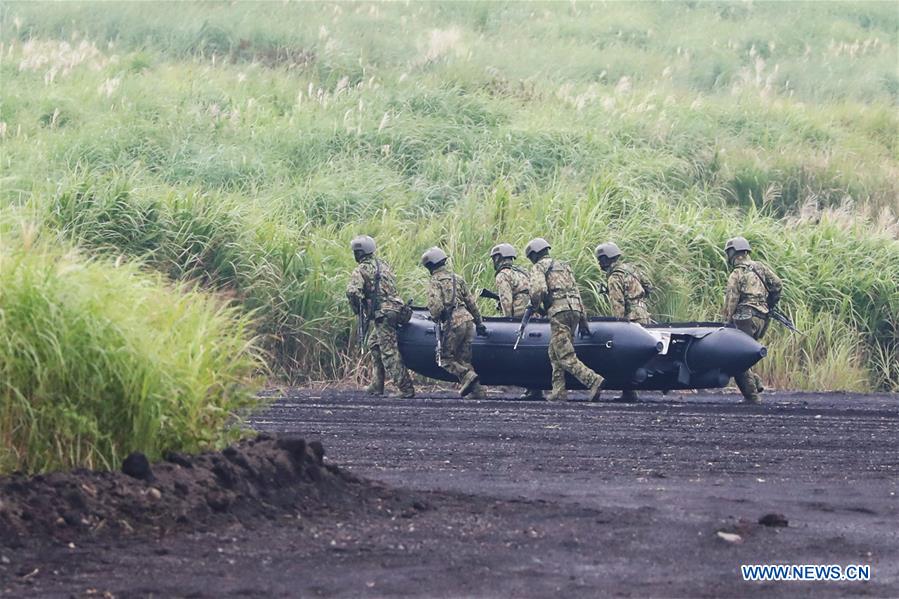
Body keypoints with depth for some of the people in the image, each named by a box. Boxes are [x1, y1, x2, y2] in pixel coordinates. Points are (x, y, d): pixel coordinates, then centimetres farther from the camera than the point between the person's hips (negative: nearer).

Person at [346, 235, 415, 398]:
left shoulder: (362, 270, -6)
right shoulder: (384, 265, 19)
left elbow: (352, 291, -20)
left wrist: (357, 310, -4)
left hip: (383, 313, -9)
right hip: (396, 309, 9)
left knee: (389, 352, -9)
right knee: (374, 344, 22)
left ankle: (406, 389, -15)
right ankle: (376, 386, 21)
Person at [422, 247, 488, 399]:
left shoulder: (435, 282, -3)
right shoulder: (457, 279, 19)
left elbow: (436, 306, -15)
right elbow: (471, 302, 22)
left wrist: (436, 319, 5)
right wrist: (479, 323, 27)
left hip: (453, 324, -7)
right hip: (468, 320, 7)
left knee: (446, 358, 4)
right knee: (463, 359, 11)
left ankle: (467, 376, -19)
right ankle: (478, 392, 2)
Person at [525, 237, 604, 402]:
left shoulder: (538, 267, 4)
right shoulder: (564, 266, 26)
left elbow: (539, 289, -14)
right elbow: (576, 293, 21)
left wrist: (536, 306, 6)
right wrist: (583, 320, 18)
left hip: (558, 310, -8)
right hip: (575, 309, 8)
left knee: (566, 357, -10)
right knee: (555, 353, 16)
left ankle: (593, 381, -26)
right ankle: (559, 392, 10)